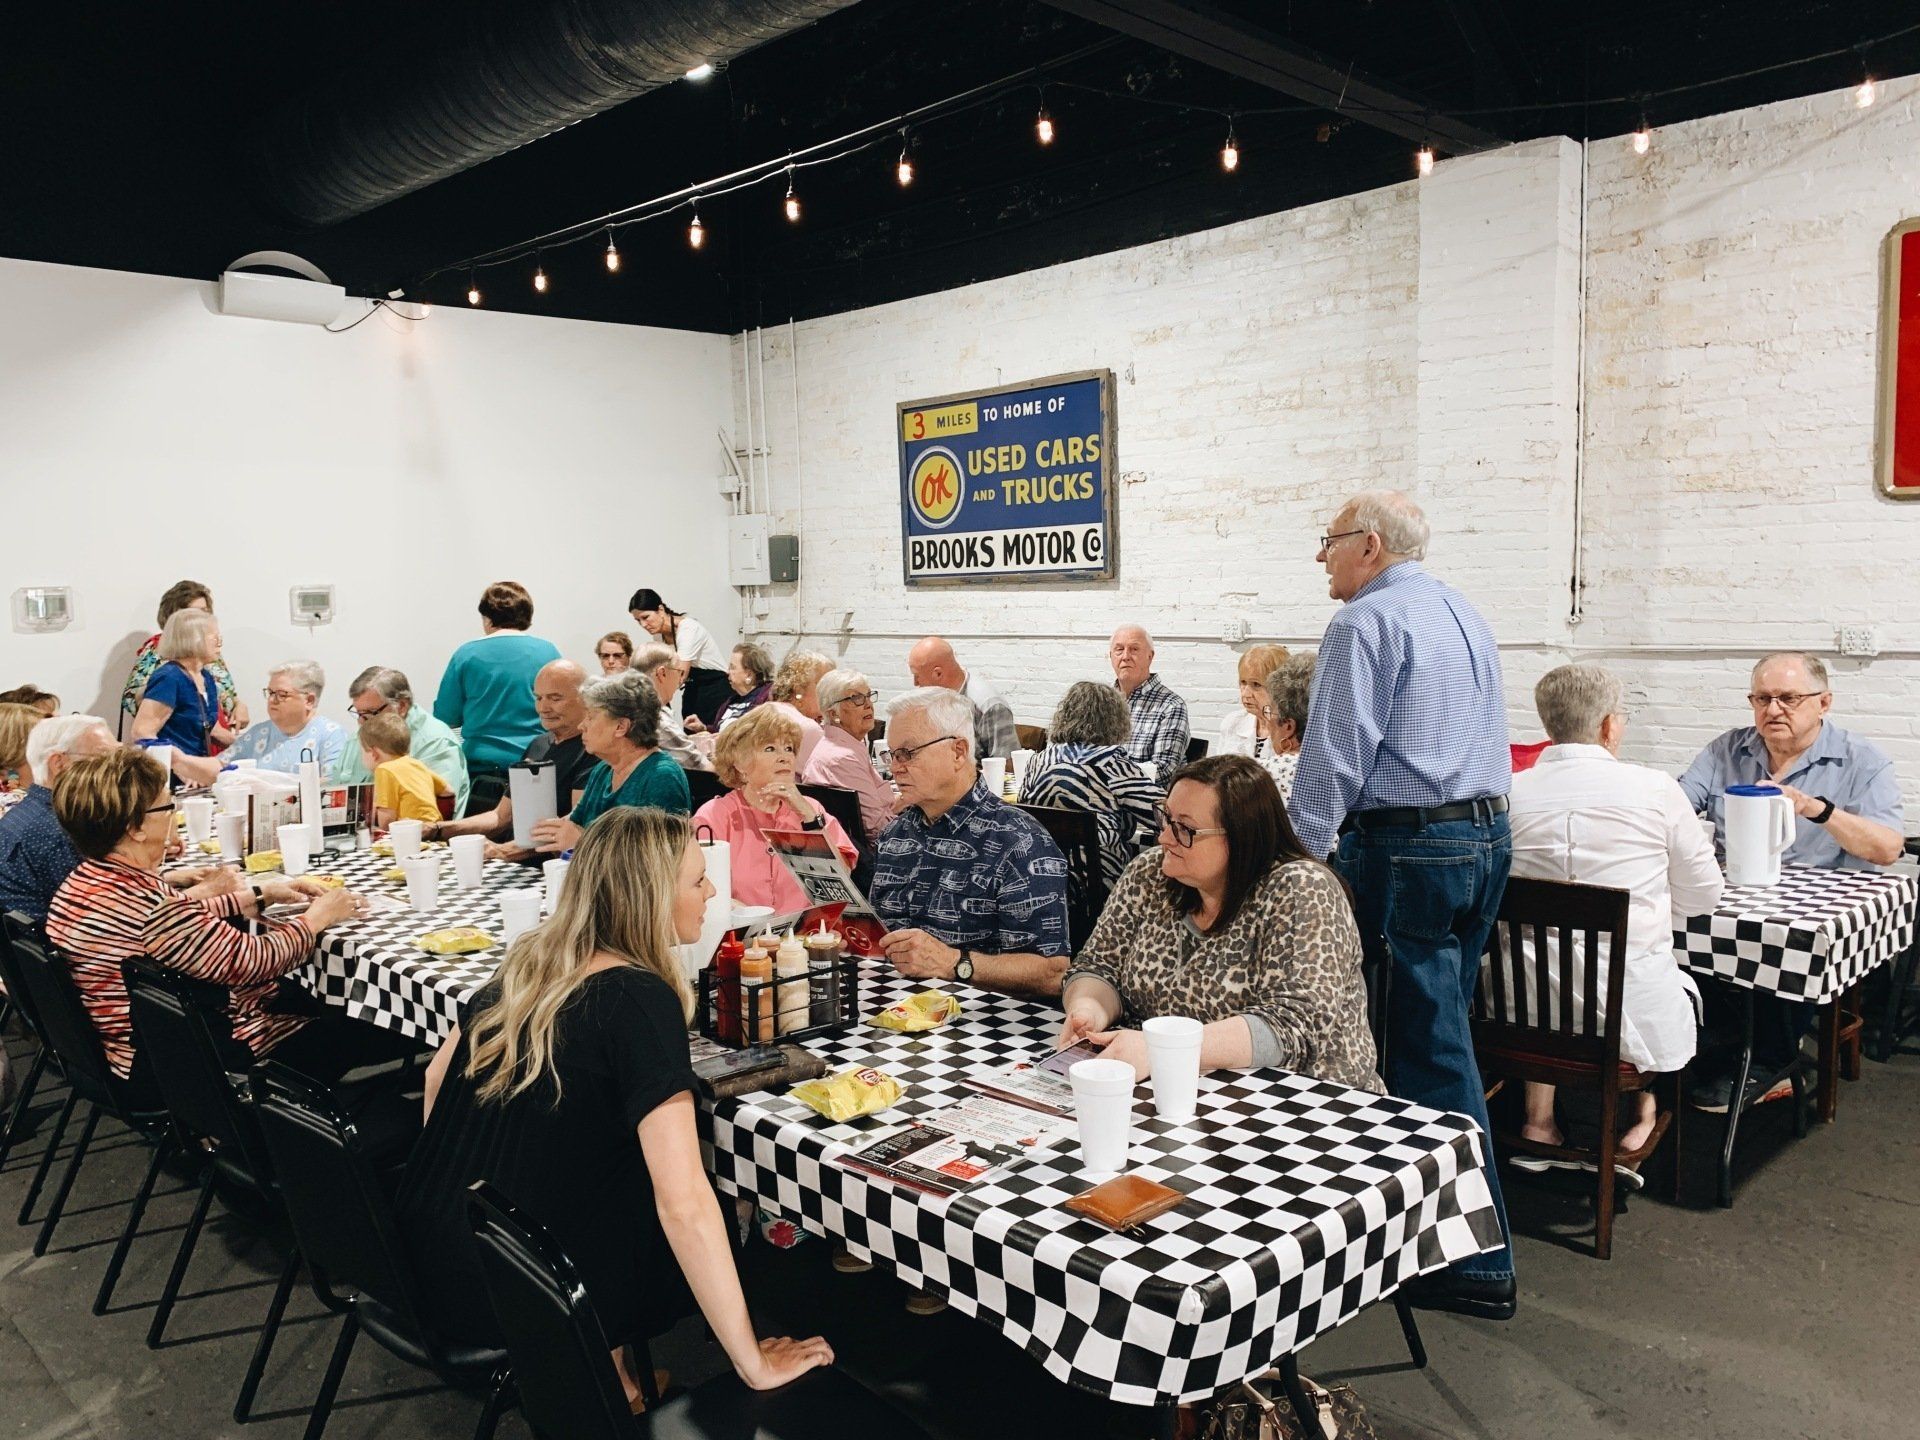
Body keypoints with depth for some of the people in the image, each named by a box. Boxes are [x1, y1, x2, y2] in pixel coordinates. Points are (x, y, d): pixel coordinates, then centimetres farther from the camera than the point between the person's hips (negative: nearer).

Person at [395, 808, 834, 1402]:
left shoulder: (525, 962, 2)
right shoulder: (642, 1000, -20)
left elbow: (437, 1076, 16)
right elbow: (683, 1205, -25)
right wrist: (753, 1363, -19)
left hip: (426, 1265, 7)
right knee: (727, 1226, 11)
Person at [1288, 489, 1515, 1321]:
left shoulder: (1367, 620, -10)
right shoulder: (1464, 615, 18)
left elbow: (1336, 755, -16)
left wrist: (1294, 856, -11)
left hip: (1406, 847, -9)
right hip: (1488, 833, 9)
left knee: (1432, 1051, -3)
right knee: (1435, 1030, 16)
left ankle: (1479, 1266, 5)